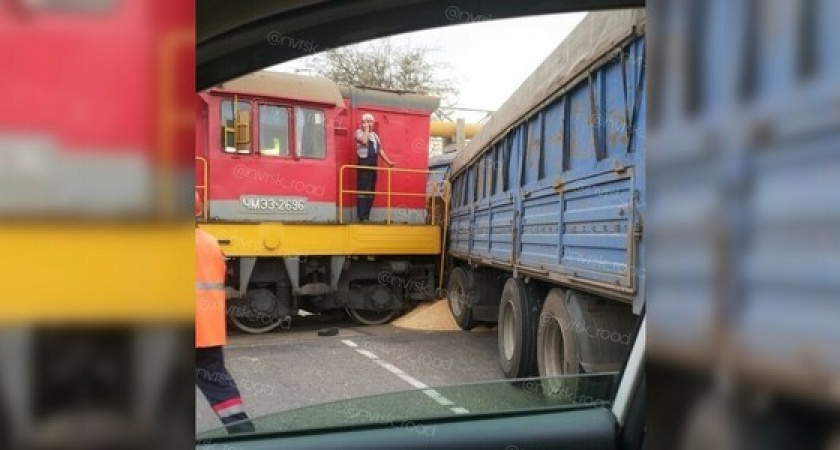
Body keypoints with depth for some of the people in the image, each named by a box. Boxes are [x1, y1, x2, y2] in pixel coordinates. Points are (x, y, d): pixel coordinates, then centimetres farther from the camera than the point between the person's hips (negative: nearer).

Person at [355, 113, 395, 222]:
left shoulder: (375, 135, 19)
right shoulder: (359, 132, -1)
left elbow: (380, 150, 19)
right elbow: (364, 141, -22)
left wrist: (388, 162, 13)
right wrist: (366, 129, -9)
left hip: (373, 164, 7)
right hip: (364, 163, -7)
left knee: (371, 190, 7)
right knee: (362, 190, -8)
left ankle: (367, 216, 12)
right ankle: (362, 217, -8)